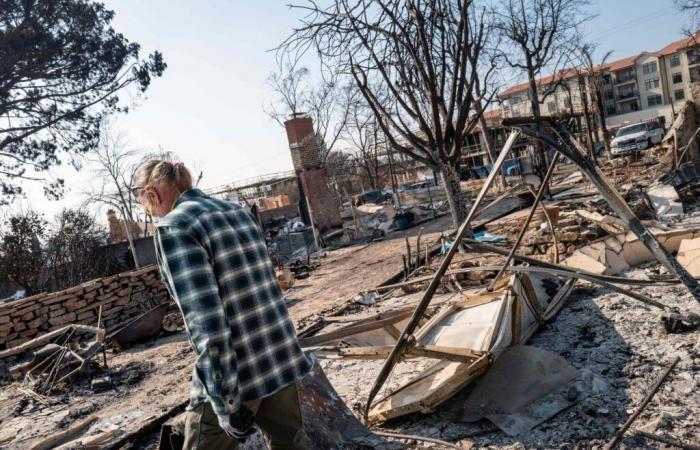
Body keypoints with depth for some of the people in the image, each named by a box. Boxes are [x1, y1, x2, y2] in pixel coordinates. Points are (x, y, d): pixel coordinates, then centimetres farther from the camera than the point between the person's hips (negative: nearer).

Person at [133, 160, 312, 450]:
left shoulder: (174, 226, -14)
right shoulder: (238, 212, 10)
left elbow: (206, 322, -22)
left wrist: (226, 403, -17)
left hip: (234, 376, -7)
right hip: (282, 360, 8)